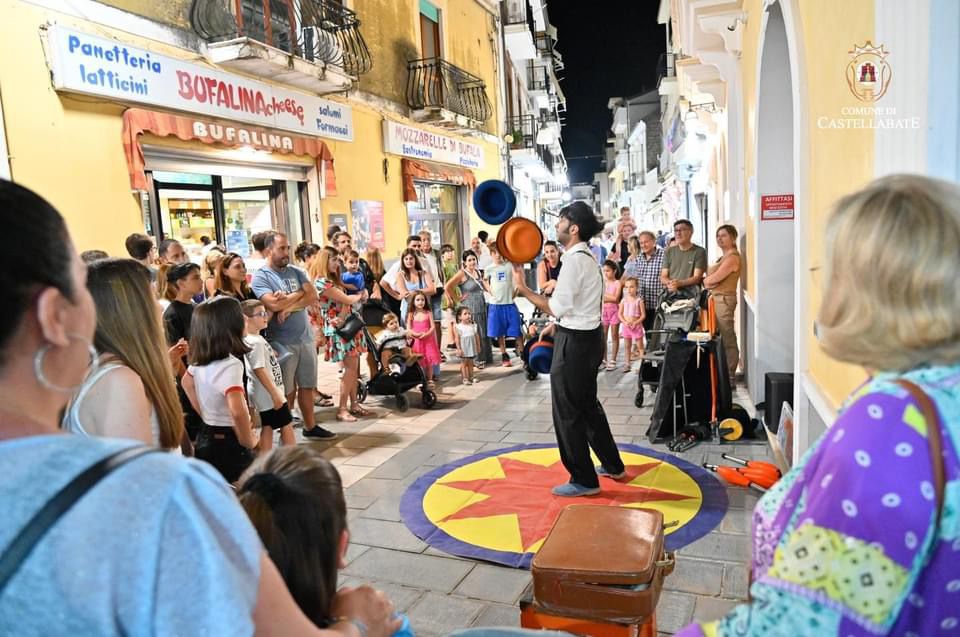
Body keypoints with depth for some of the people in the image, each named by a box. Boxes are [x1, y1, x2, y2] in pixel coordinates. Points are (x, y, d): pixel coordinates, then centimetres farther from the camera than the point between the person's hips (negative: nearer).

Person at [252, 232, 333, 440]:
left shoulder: (296, 272, 8)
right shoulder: (260, 276, -8)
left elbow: (313, 296, -4)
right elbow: (274, 304, -23)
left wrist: (289, 307, -16)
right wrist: (299, 293, -8)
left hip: (305, 338, 5)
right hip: (281, 343, -5)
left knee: (307, 386, 15)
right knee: (287, 392, 3)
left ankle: (310, 426, 29)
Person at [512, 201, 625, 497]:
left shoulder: (574, 259, -20)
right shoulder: (587, 257, 12)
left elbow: (559, 307, -24)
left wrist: (523, 288, -19)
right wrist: (556, 325, 22)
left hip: (575, 342, -10)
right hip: (588, 337, 10)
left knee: (568, 412, 2)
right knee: (588, 405, 22)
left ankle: (584, 480, 14)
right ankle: (612, 466, 35)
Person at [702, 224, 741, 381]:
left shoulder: (732, 257, -10)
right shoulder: (724, 257, 22)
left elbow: (715, 278, -16)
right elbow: (711, 277, 15)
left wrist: (705, 280, 3)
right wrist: (709, 280, -6)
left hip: (724, 299, -10)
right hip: (717, 298, 10)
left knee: (728, 339, -6)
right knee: (723, 338, 11)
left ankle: (729, 376, -2)